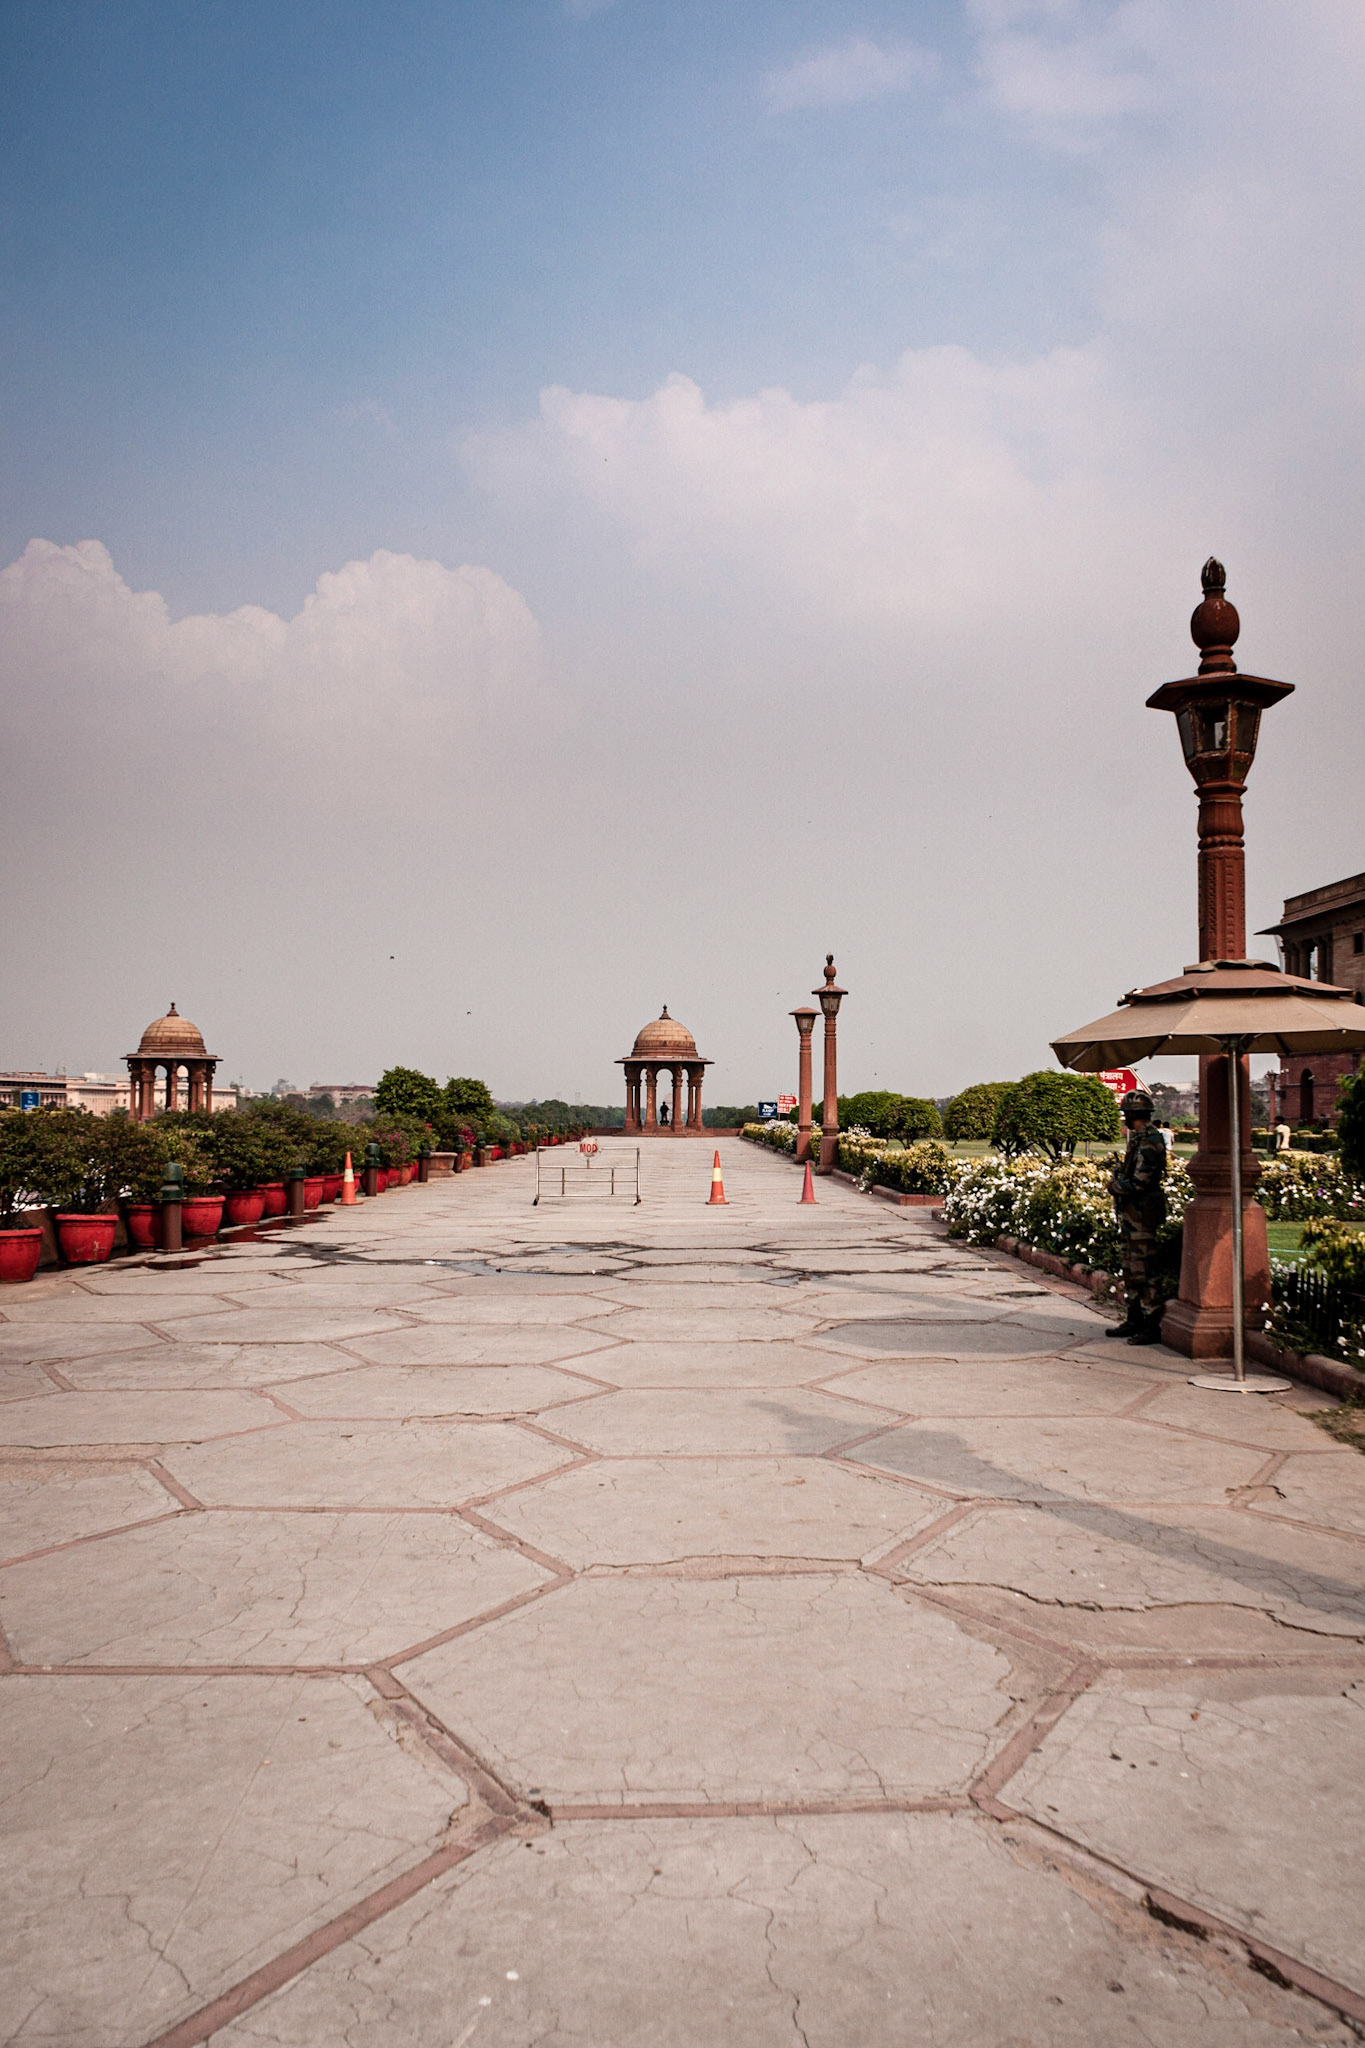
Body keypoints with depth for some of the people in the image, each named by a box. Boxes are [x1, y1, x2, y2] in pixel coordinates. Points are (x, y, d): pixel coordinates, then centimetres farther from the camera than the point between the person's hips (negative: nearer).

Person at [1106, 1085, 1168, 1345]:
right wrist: (1117, 1176, 2)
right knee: (1130, 1269, 16)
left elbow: (1138, 1183, -23)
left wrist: (1114, 1185, -8)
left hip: (1141, 1214, -10)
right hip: (1129, 1213, 10)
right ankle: (1133, 1320, 25)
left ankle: (1152, 1326, -2)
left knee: (1143, 1271, -7)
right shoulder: (1136, 1138, 14)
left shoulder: (1149, 1143, -18)